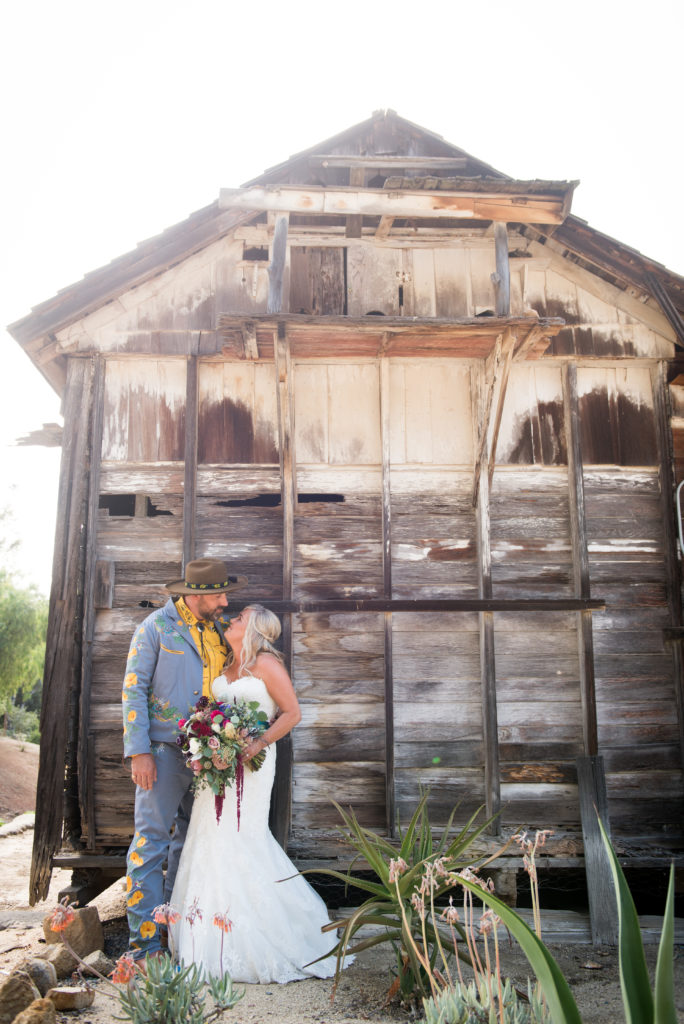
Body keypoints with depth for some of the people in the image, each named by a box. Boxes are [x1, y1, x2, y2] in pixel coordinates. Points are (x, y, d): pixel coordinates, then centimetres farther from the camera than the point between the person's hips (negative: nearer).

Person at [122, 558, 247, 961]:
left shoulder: (219, 628, 10)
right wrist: (139, 751, -14)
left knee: (192, 839, 13)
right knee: (152, 840, -4)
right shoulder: (156, 627, -6)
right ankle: (145, 939, 6)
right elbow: (133, 690, -8)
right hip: (165, 750, -6)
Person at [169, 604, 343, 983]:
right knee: (212, 839, 9)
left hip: (249, 764, -7)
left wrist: (257, 745, -20)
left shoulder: (266, 663, -8)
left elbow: (292, 712, -11)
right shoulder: (225, 666, 15)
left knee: (239, 837, -5)